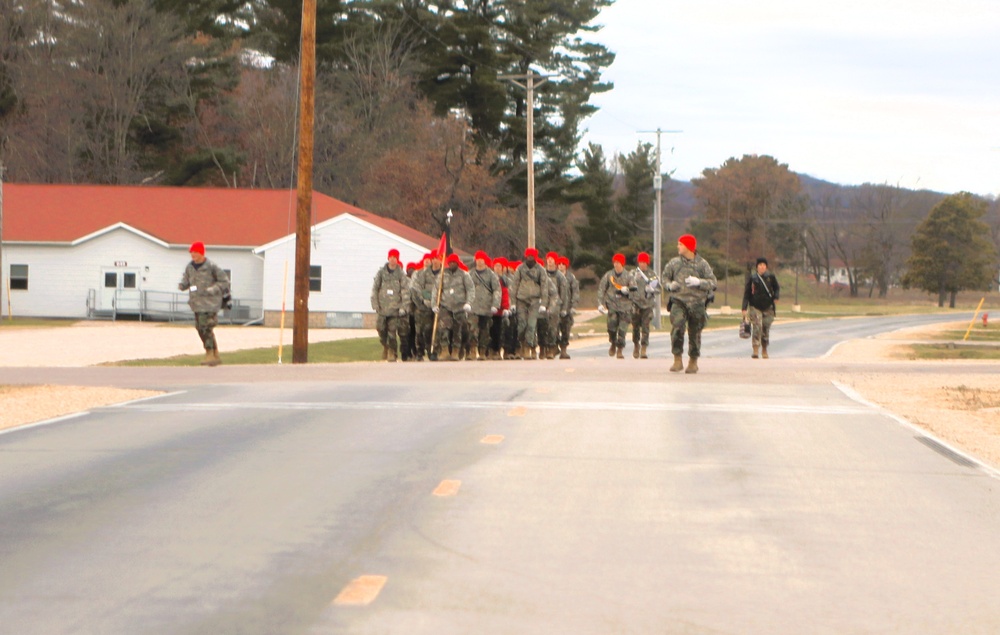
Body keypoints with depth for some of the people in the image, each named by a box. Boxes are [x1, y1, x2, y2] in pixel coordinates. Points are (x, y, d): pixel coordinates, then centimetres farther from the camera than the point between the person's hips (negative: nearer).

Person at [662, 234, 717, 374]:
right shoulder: (674, 262, 7)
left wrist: (698, 282, -17)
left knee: (695, 332, 6)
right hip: (678, 301, 0)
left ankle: (693, 362, 25)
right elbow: (664, 278, 17)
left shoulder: (702, 264, 1)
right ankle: (678, 360, -16)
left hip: (697, 303, 0)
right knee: (677, 327, -21)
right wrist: (670, 285, -5)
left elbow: (713, 283, -1)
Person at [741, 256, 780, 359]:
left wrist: (776, 297, -4)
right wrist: (744, 308, -5)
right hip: (755, 307, -2)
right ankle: (755, 350, -18)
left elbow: (777, 288, 17)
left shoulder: (771, 277, 2)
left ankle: (764, 350, 21)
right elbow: (746, 294, 0)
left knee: (766, 329, 6)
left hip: (768, 307, 2)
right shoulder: (752, 278, -1)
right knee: (756, 327, -16)